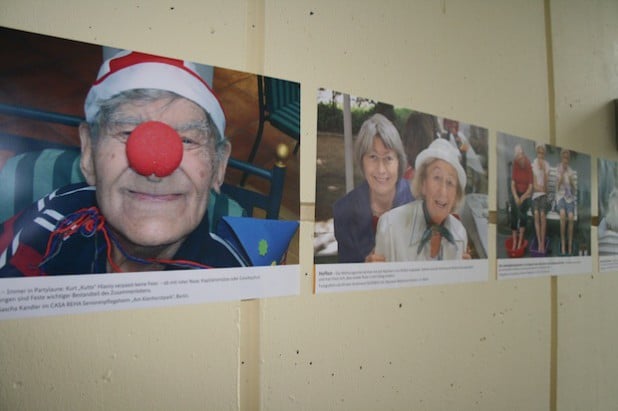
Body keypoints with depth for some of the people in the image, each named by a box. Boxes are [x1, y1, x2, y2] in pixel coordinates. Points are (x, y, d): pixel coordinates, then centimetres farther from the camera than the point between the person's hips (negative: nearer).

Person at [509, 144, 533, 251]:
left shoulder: (529, 167, -10)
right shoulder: (515, 166, -1)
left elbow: (530, 187, -9)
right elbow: (512, 184, -2)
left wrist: (522, 198, -18)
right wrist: (516, 197, -16)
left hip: (526, 194, -2)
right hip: (516, 193, 2)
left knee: (522, 210, -28)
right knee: (513, 212, -22)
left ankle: (521, 241, -21)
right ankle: (514, 241, -19)